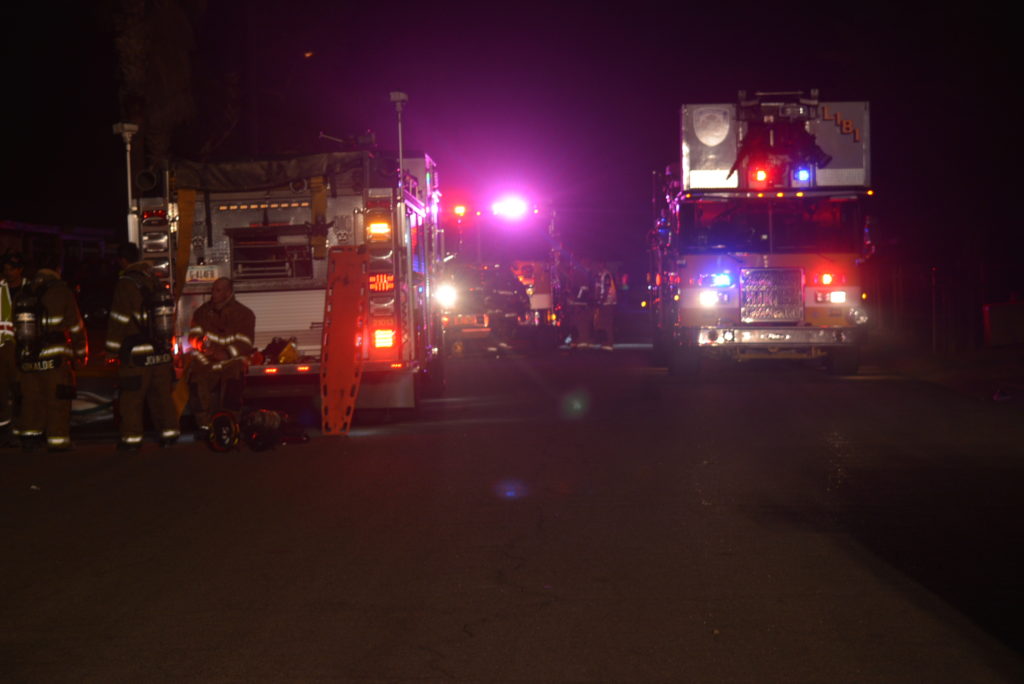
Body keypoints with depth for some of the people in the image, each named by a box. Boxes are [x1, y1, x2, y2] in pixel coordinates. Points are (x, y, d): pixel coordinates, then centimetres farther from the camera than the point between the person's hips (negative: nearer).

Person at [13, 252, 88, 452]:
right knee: (58, 400, 0)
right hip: (55, 358, -5)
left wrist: (21, 356, 19)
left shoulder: (23, 293, 13)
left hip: (27, 357, 5)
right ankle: (57, 440, 0)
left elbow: (17, 326, 15)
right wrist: (82, 351, 7)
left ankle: (29, 437, 14)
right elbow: (75, 325, -3)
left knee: (31, 399, 13)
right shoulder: (60, 291, -4)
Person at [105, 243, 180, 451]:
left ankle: (132, 438, 3)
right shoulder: (156, 281, 10)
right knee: (162, 394, 12)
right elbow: (168, 313, 16)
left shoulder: (126, 284, -11)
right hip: (161, 351, 6)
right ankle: (169, 432, 14)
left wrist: (113, 349, -4)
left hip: (137, 355, -6)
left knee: (131, 397, 2)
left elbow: (119, 319, -11)